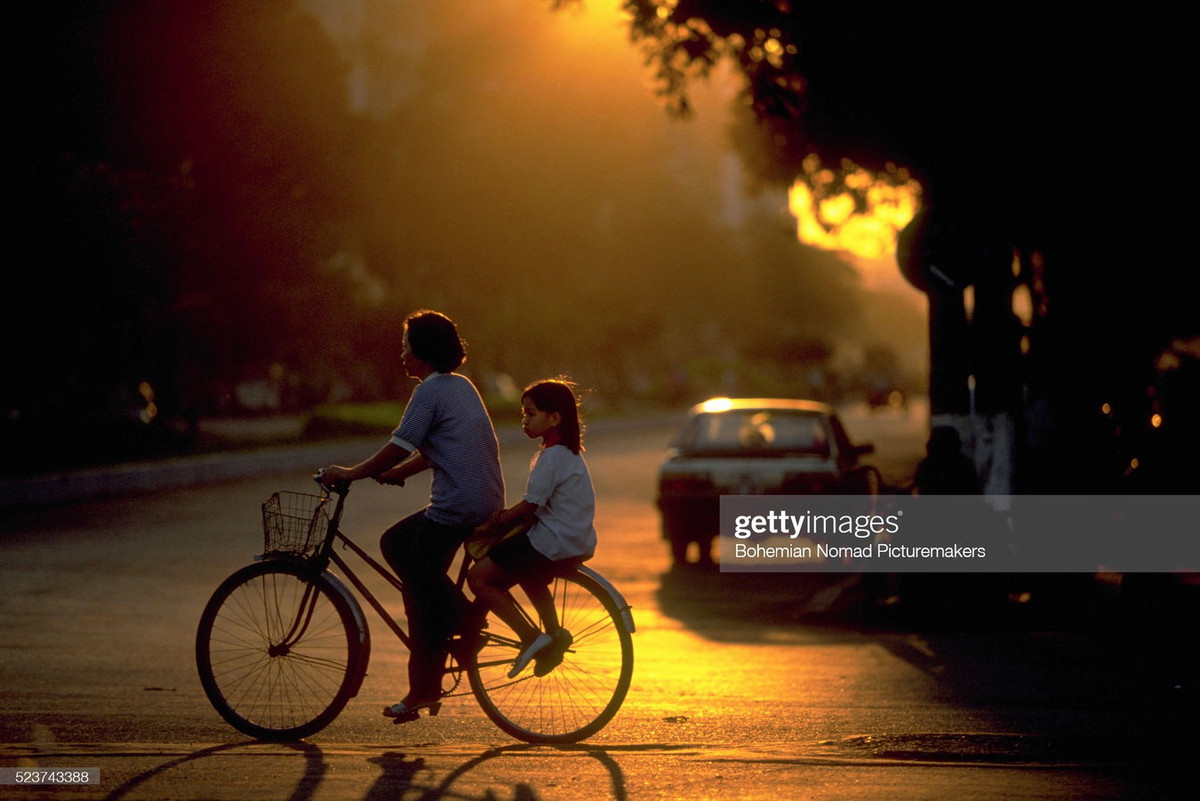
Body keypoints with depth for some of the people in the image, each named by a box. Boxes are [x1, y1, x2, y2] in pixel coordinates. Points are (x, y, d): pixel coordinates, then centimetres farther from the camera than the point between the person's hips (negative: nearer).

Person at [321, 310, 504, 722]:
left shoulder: (431, 390, -10)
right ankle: (464, 616, 13)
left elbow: (400, 446, -14)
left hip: (456, 506, -9)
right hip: (486, 500, 9)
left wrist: (353, 473, -5)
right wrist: (394, 472, 20)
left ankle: (422, 690, 1)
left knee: (422, 589, 0)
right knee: (395, 543, 19)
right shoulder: (461, 386, 18)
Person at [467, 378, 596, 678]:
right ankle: (553, 634, 29)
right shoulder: (570, 452, 15)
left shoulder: (552, 457, -16)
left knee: (479, 577, -7)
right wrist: (506, 516, 4)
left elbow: (529, 506, -17)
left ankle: (531, 638, -7)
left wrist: (491, 525, -7)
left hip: (554, 544, -11)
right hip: (578, 541, 11)